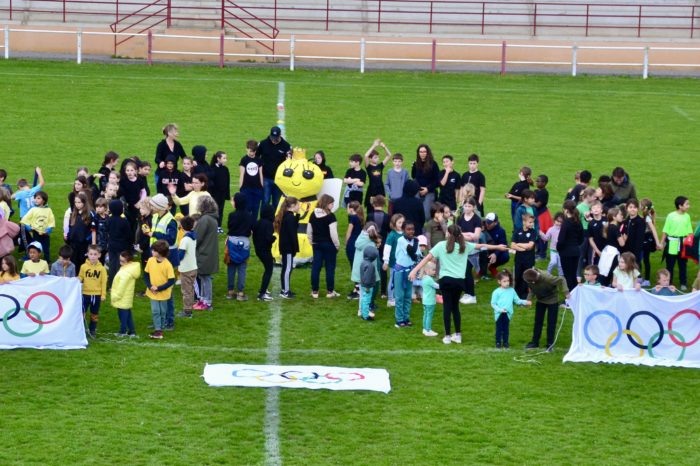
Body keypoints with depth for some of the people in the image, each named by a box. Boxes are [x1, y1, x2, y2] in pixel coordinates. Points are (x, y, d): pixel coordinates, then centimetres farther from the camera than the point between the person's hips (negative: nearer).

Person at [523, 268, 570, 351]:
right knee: (538, 321, 10)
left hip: (552, 300, -5)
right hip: (540, 300, 5)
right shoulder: (530, 280, -21)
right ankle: (535, 342, 21)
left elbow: (561, 280, -28)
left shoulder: (547, 278, -37)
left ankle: (550, 344, 10)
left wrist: (565, 292, -36)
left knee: (551, 322, 1)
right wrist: (529, 299, -18)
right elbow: (532, 290, -4)